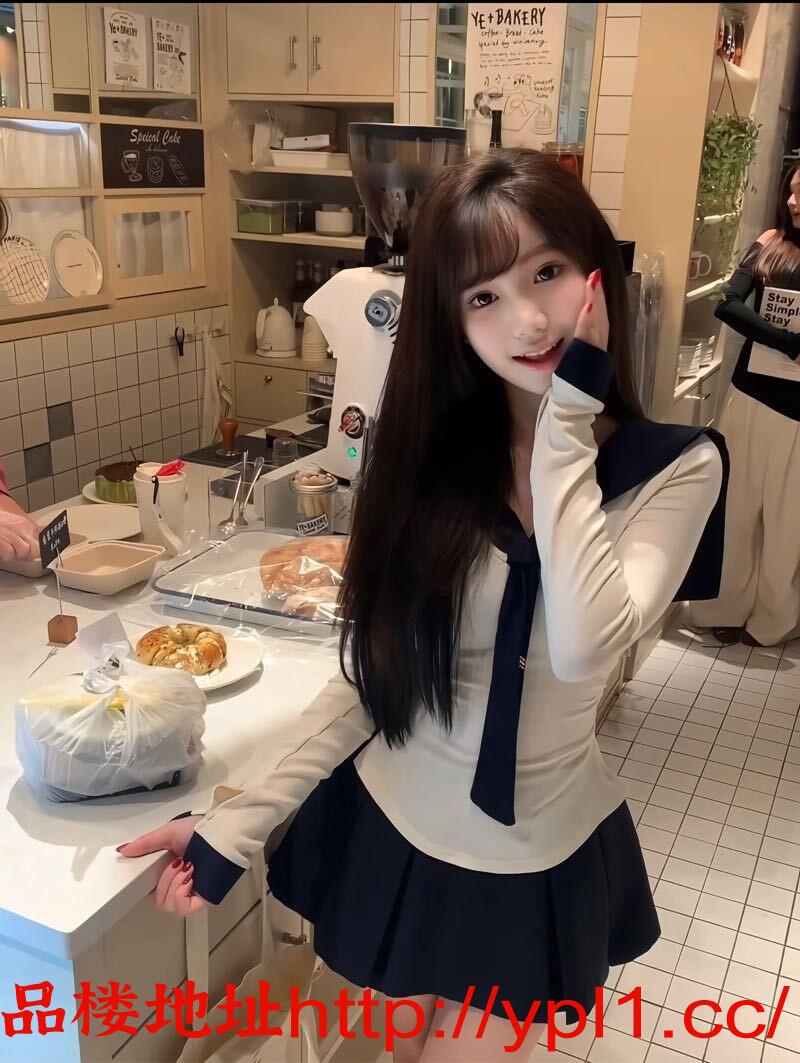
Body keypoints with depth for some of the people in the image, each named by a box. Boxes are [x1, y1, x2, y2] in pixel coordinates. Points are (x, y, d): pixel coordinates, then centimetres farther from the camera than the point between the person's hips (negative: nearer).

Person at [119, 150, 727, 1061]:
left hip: (532, 858, -2)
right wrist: (242, 821, -8)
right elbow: (370, 669, -5)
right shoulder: (428, 452, -9)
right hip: (388, 826, 2)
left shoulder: (673, 469, -15)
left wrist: (566, 431, -27)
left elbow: (583, 645, -33)